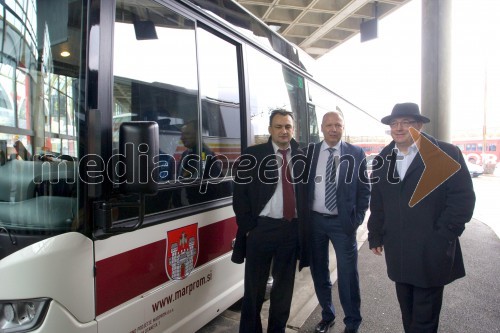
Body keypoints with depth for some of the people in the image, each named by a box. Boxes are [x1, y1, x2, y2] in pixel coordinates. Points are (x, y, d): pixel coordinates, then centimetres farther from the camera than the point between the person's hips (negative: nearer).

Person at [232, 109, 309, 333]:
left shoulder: (302, 157, 5)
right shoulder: (252, 155, -2)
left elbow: (306, 194, 10)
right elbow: (240, 194, -3)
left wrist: (304, 226, 3)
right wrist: (248, 227, -8)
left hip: (292, 229, 3)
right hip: (261, 228, -3)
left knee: (284, 286, 16)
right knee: (254, 287, 8)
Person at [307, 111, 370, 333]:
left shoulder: (356, 154, -1)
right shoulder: (309, 152, 2)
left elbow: (364, 189, 2)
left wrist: (357, 218, -4)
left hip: (343, 222, -2)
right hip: (314, 220, 2)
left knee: (348, 274, 4)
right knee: (319, 271, 14)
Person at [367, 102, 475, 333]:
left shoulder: (446, 153, -6)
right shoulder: (384, 158, 8)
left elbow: (463, 198, -9)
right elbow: (377, 201, 11)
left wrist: (442, 238, -12)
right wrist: (375, 236, 10)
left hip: (431, 253, -4)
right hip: (398, 253, 4)